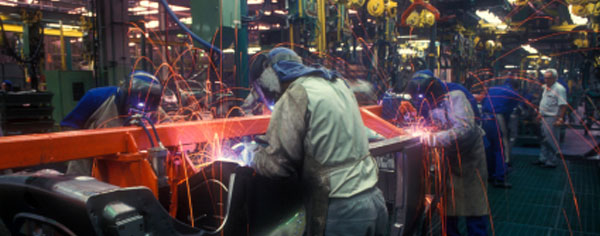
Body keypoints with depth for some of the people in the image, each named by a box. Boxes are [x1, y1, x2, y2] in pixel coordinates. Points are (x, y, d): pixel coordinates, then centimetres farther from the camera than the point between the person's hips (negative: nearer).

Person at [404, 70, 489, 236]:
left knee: (475, 217, 4)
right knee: (448, 214, 11)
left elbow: (465, 128, -31)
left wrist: (435, 139, -35)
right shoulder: (432, 106, 2)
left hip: (470, 161, -6)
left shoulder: (455, 98, -18)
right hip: (449, 164, 6)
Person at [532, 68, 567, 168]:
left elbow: (563, 105, -19)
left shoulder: (559, 89, -14)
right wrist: (540, 113, 23)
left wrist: (560, 119, -24)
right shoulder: (545, 87, 15)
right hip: (544, 118, 9)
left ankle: (551, 162, 4)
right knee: (544, 140, 16)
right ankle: (543, 159, 26)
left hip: (552, 119, -9)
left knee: (551, 141, -4)